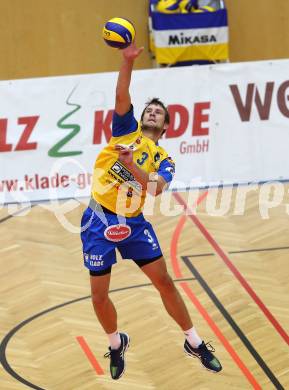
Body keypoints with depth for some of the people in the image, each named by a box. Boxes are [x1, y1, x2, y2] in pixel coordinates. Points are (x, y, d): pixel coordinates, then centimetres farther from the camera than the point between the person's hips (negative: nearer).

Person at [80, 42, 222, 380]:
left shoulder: (163, 160, 6)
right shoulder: (126, 130, 5)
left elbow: (156, 188, -15)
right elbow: (121, 96, -12)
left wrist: (131, 166, -28)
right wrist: (128, 60, -24)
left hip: (133, 223, 1)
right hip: (99, 221, -1)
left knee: (164, 282, 3)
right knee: (99, 296, 2)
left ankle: (194, 342, 18)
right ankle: (117, 344, 28)